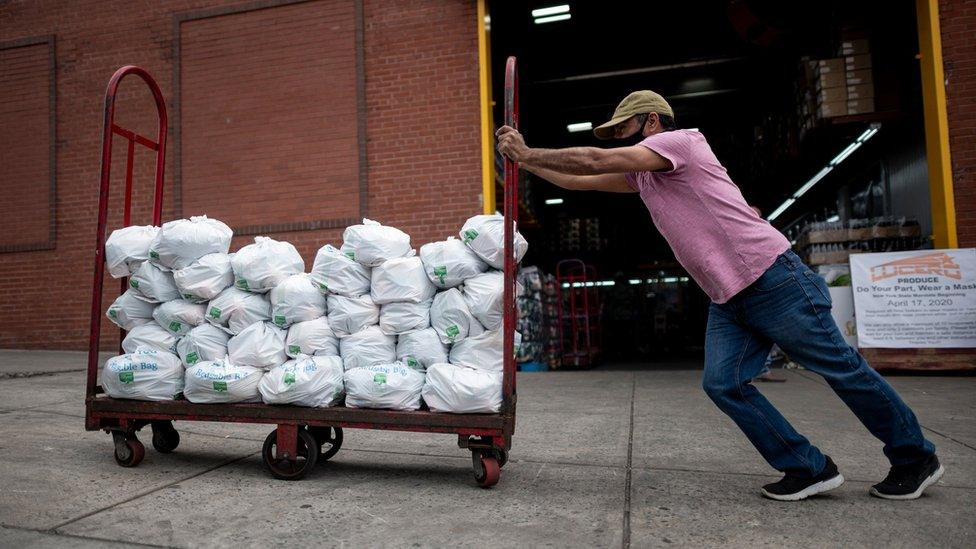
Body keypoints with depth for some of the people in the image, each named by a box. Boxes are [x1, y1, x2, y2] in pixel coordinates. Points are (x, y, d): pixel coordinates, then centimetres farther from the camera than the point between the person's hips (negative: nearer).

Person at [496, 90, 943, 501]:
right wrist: (525, 160, 11)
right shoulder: (640, 175, 18)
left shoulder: (678, 141, -8)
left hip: (773, 278, -8)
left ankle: (916, 459, 24)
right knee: (722, 383, -4)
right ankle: (809, 469, 9)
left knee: (841, 368, 4)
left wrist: (529, 152, -6)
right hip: (727, 299, 9)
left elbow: (594, 161, -15)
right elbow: (581, 180, 17)